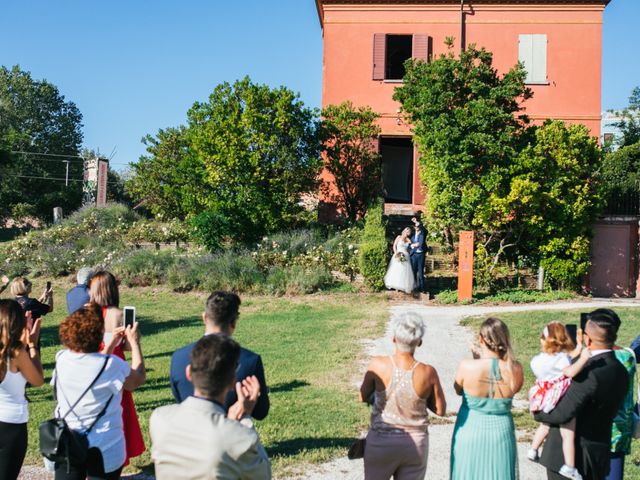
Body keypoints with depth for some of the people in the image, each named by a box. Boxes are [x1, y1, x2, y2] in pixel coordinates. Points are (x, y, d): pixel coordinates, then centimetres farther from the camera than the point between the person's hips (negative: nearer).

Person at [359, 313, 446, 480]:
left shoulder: (378, 365, -17)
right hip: (416, 443, 1)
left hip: (382, 441, -1)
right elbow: (440, 410, -3)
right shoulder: (428, 373, -16)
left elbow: (363, 397, -2)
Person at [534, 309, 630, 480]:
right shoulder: (621, 372, 2)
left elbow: (562, 414, -23)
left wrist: (537, 413, -6)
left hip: (568, 455, -8)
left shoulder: (590, 373, -26)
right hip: (599, 455, 8)